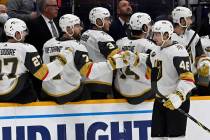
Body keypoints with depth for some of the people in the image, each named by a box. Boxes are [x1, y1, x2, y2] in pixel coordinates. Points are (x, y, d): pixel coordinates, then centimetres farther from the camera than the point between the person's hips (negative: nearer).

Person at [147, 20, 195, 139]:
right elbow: (150, 74, 28)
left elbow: (187, 78, -23)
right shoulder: (155, 52, 12)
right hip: (160, 100, 8)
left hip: (177, 100, -8)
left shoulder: (178, 51, -16)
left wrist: (179, 96, -32)